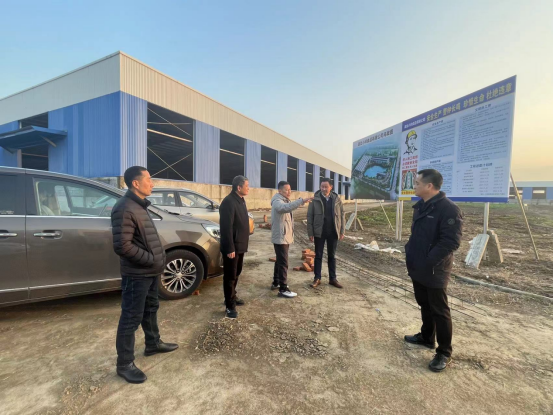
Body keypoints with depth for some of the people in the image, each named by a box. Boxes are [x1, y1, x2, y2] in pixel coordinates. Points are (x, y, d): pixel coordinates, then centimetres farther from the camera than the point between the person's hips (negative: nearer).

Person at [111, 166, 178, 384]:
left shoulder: (140, 205, 11)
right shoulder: (125, 209, -21)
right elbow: (122, 246, -26)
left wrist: (158, 258, 8)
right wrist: (151, 259, -19)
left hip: (150, 271, 10)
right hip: (136, 274, -10)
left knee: (150, 309, 23)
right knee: (131, 318, 5)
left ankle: (153, 344, 42)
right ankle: (125, 363, 22)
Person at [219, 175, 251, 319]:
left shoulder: (241, 200, 11)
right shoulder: (229, 202, -20)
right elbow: (226, 227, -24)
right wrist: (230, 248, -24)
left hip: (240, 245, 9)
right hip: (232, 247, -9)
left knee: (236, 273, 21)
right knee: (230, 276, 2)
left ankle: (232, 297, 37)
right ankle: (229, 306, 14)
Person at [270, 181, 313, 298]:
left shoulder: (285, 201, 15)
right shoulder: (277, 202, -18)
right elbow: (286, 207, -42)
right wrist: (302, 201, -51)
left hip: (285, 237, 10)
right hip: (280, 238, -10)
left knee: (280, 261, 18)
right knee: (283, 263, -6)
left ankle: (276, 283, 32)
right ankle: (283, 289, 2)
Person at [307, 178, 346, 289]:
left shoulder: (337, 199, 1)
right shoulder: (315, 199, -6)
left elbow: (342, 215, 5)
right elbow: (310, 216, -4)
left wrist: (342, 231, 1)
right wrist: (310, 233, -7)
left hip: (333, 232, 2)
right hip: (319, 232, -2)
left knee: (332, 256, 13)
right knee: (318, 255, 8)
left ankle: (333, 279, 24)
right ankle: (317, 278, 20)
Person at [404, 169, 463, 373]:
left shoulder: (448, 209, -19)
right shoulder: (420, 206, 8)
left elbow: (451, 241, -24)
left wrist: (428, 261, -22)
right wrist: (410, 253, 8)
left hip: (434, 271, -8)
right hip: (417, 268, 8)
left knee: (439, 311, 6)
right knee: (424, 305, 22)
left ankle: (444, 353, 22)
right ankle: (426, 337, 40)